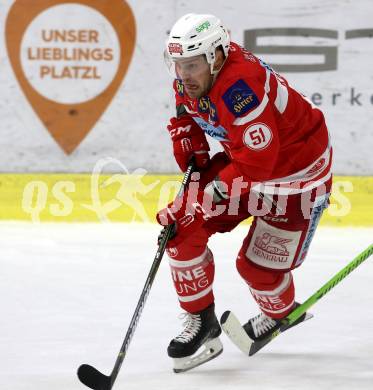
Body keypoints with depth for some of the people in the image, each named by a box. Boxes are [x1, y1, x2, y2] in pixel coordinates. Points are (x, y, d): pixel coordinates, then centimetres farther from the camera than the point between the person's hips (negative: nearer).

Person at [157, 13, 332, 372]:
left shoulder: (239, 88, -38)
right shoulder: (191, 79, -10)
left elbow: (256, 161, -39)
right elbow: (185, 115, 14)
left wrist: (208, 195, -38)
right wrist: (190, 150, -3)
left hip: (297, 169, -8)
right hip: (241, 156, 8)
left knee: (259, 264, -4)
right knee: (183, 229, -7)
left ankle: (280, 314, 31)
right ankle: (200, 321, 7)